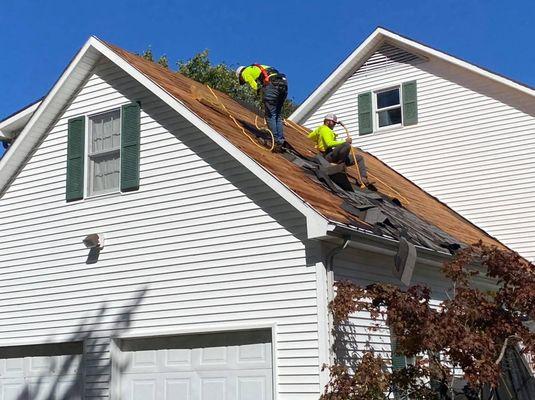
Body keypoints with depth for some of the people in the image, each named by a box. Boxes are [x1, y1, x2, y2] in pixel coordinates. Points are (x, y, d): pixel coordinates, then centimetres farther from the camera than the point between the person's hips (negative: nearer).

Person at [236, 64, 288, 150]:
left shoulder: (245, 72, 16)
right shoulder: (258, 68, 38)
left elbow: (255, 86, 1)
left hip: (271, 84, -7)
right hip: (283, 83, 7)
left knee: (270, 116, -3)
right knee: (277, 115, 14)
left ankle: (276, 141, -8)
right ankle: (281, 140, 10)